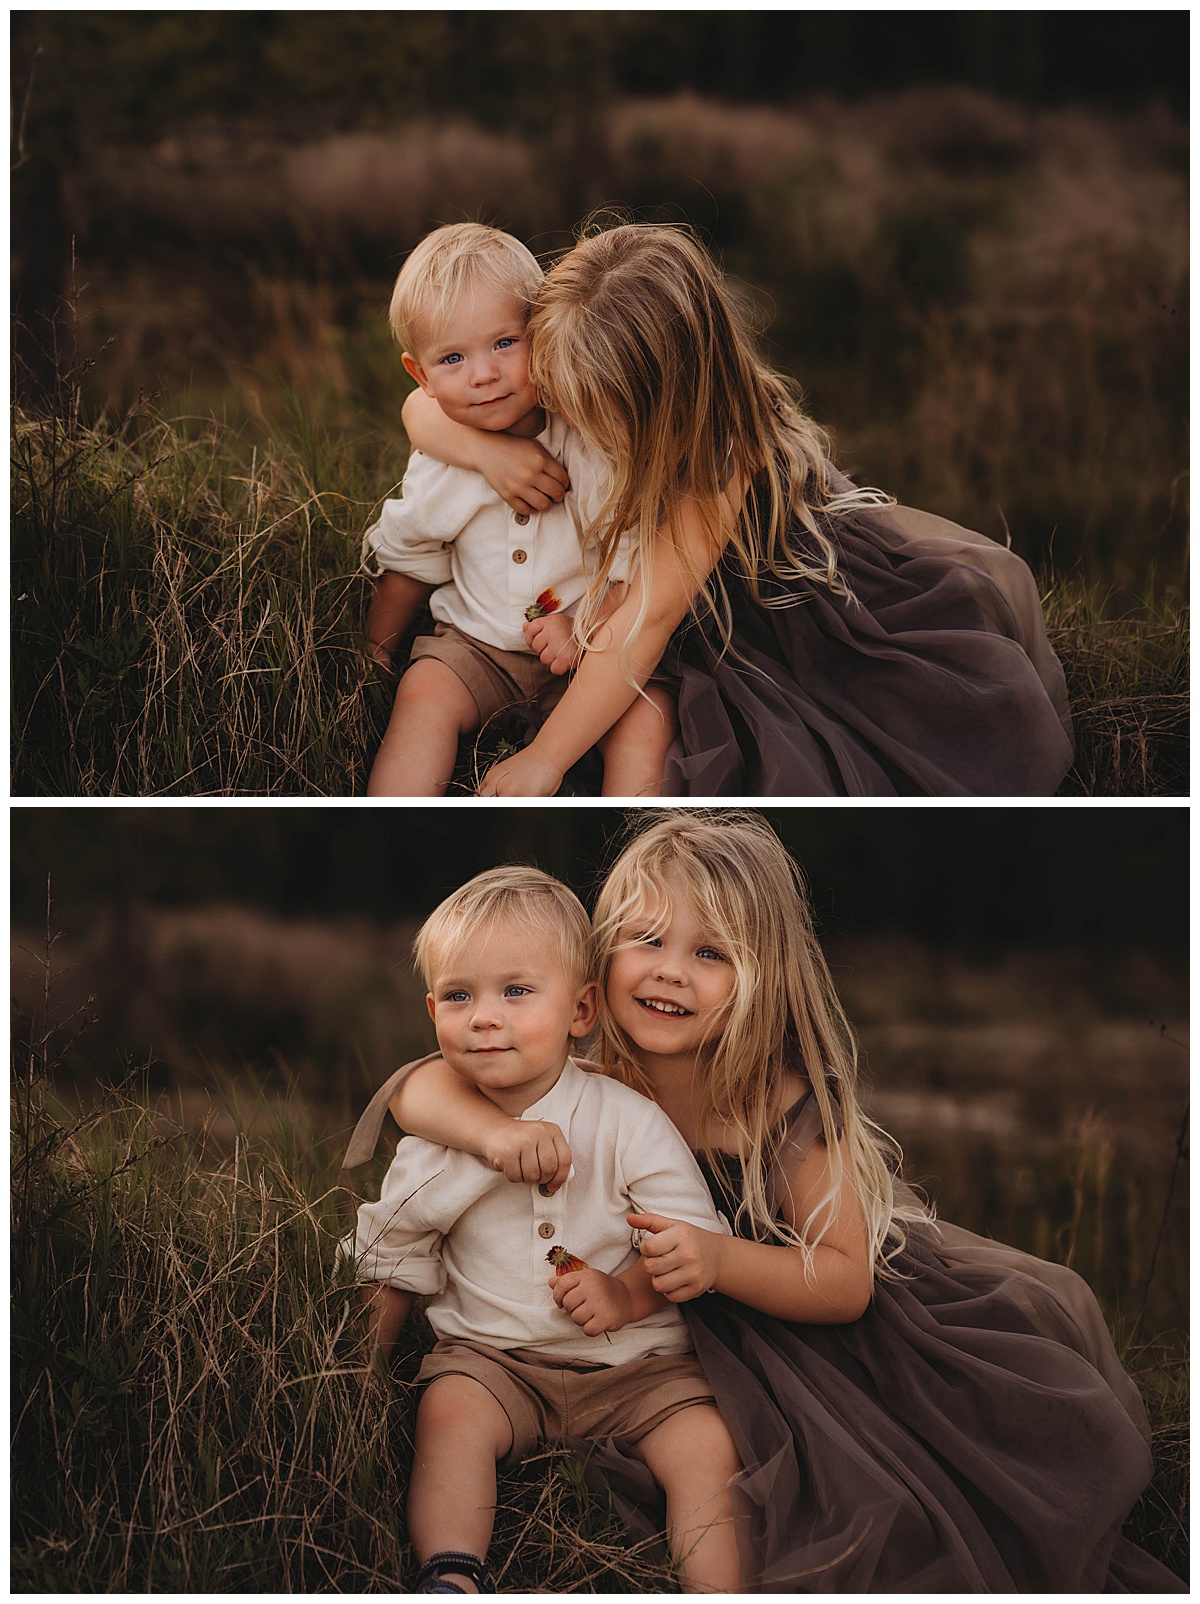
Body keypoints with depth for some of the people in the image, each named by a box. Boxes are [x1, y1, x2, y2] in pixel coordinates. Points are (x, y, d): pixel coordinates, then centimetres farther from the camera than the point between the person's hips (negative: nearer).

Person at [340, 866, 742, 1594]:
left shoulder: (627, 1121, -6)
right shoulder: (432, 1141, 2)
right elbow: (393, 1266, 13)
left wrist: (627, 1294, -23)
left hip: (636, 1362, -1)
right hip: (491, 1356, 1)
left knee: (707, 1444, -23)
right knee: (449, 1410, -29)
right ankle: (451, 1577, -31)